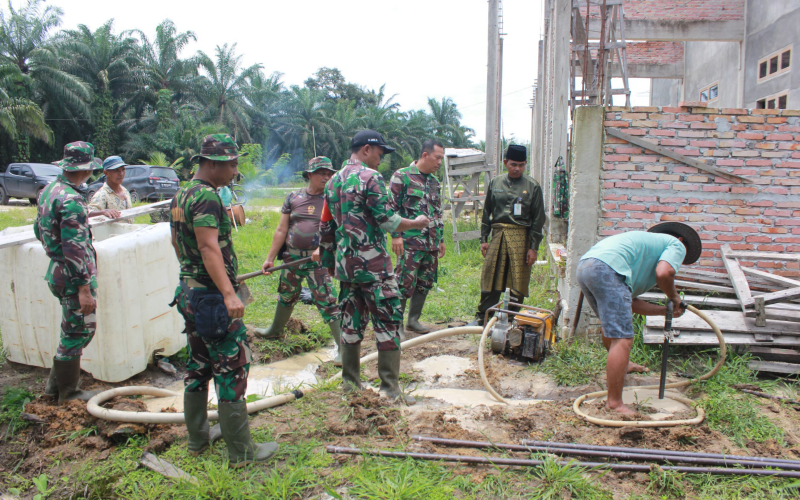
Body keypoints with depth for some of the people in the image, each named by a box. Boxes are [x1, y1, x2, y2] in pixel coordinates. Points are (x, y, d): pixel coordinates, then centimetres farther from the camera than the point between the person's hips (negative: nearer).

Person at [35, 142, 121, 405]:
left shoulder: (50, 190, 9)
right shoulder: (71, 200, -22)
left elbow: (39, 229, 22)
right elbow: (75, 249, -25)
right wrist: (84, 289, -24)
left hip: (57, 271, 10)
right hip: (74, 276, -10)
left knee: (73, 330, 22)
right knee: (78, 332, 3)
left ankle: (56, 383, 33)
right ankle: (69, 393, 16)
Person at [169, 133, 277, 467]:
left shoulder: (181, 195, 12)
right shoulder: (207, 196, -18)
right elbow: (209, 247, -30)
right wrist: (229, 294, -37)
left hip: (189, 293, 10)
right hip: (212, 298, -10)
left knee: (197, 367, 18)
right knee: (232, 370, -2)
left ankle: (197, 438, 31)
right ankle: (241, 451, 6)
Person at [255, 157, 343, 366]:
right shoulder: (293, 197, 4)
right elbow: (281, 230, 5)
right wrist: (269, 259, 3)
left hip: (317, 260, -4)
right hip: (292, 257, 4)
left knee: (327, 302, -8)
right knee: (286, 296, 23)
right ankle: (275, 329, 49)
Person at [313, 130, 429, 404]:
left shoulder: (334, 181, 13)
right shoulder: (370, 177, -11)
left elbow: (326, 226, 17)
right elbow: (387, 221, -15)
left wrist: (326, 254, 27)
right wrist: (416, 223, 0)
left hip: (345, 264, 8)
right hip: (373, 265, -8)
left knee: (351, 323, 14)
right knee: (388, 323, -1)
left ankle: (350, 382, 22)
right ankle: (390, 388, 2)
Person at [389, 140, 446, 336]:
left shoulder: (434, 182, 17)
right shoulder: (402, 176, -5)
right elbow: (392, 208, -8)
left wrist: (441, 239, 20)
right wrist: (396, 235, -14)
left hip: (431, 243, 7)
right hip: (410, 241, -7)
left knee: (425, 283, 11)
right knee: (405, 283, -7)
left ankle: (414, 320, 23)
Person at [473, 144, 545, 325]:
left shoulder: (532, 186, 2)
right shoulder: (495, 183, 10)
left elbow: (538, 219, 2)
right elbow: (487, 213, 16)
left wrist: (533, 247, -3)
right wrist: (483, 239, 10)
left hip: (520, 237, -2)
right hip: (498, 234, 2)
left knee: (518, 281, 1)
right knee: (490, 276, 3)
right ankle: (482, 316, 14)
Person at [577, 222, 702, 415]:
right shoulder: (676, 245, 17)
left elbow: (631, 302, 28)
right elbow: (664, 273, -7)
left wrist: (666, 310, 34)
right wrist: (674, 296, 12)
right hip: (607, 269, -10)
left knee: (611, 325, 34)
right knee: (622, 339, -8)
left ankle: (621, 365, 58)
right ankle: (615, 403, -7)